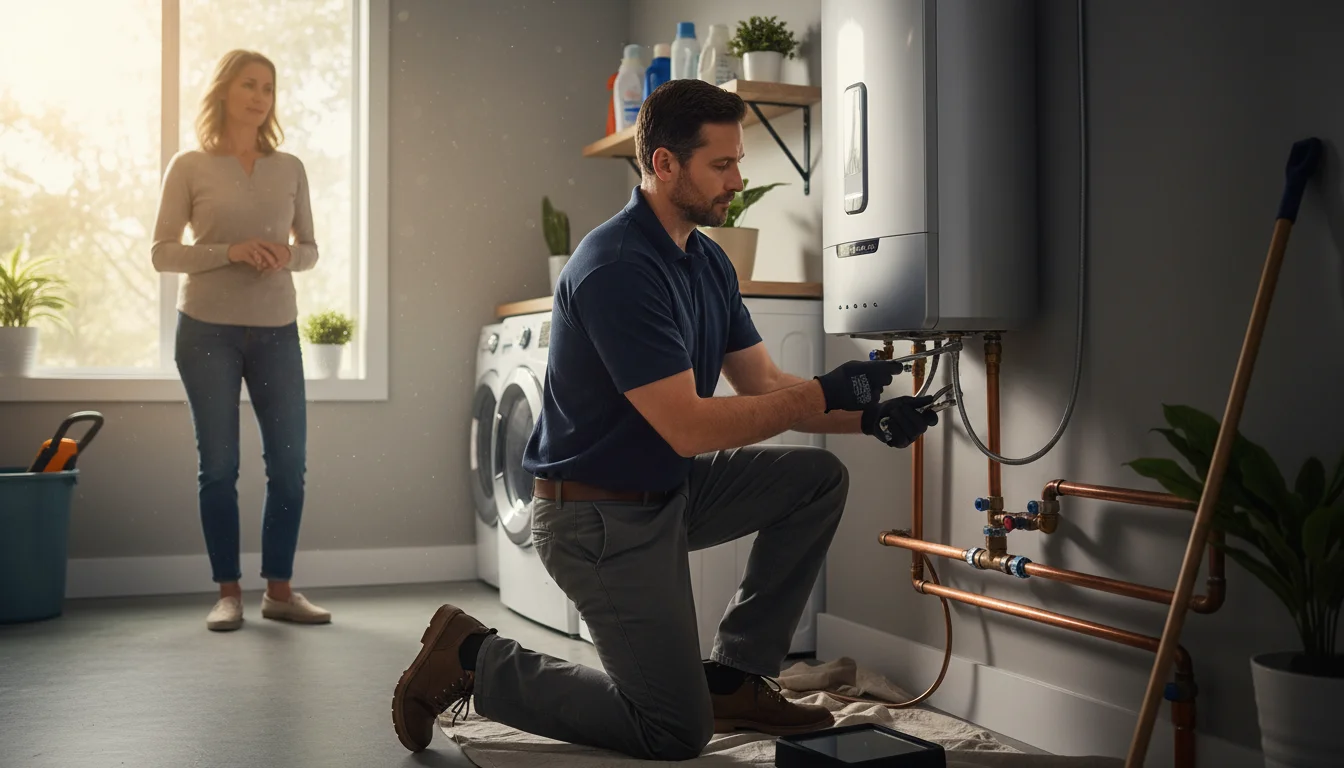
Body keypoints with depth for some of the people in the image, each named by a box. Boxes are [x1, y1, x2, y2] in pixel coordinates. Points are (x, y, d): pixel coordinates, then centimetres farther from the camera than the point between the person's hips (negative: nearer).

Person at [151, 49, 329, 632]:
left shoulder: (290, 169, 8)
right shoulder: (190, 167, 1)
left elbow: (309, 249, 12)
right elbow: (162, 253, -2)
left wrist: (286, 256, -11)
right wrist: (231, 252, -17)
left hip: (276, 329, 3)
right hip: (208, 329, -2)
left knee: (289, 463, 1)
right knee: (218, 465, 2)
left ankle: (279, 590, 13)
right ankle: (228, 592, 12)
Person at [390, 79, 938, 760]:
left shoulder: (709, 263, 6)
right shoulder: (616, 268, -24)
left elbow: (766, 389, 5)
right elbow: (689, 427, -27)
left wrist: (865, 416, -11)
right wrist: (825, 394, -22)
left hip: (669, 491, 9)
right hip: (599, 517, -9)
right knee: (678, 732, -4)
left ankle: (734, 675, 10)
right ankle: (475, 660, 8)